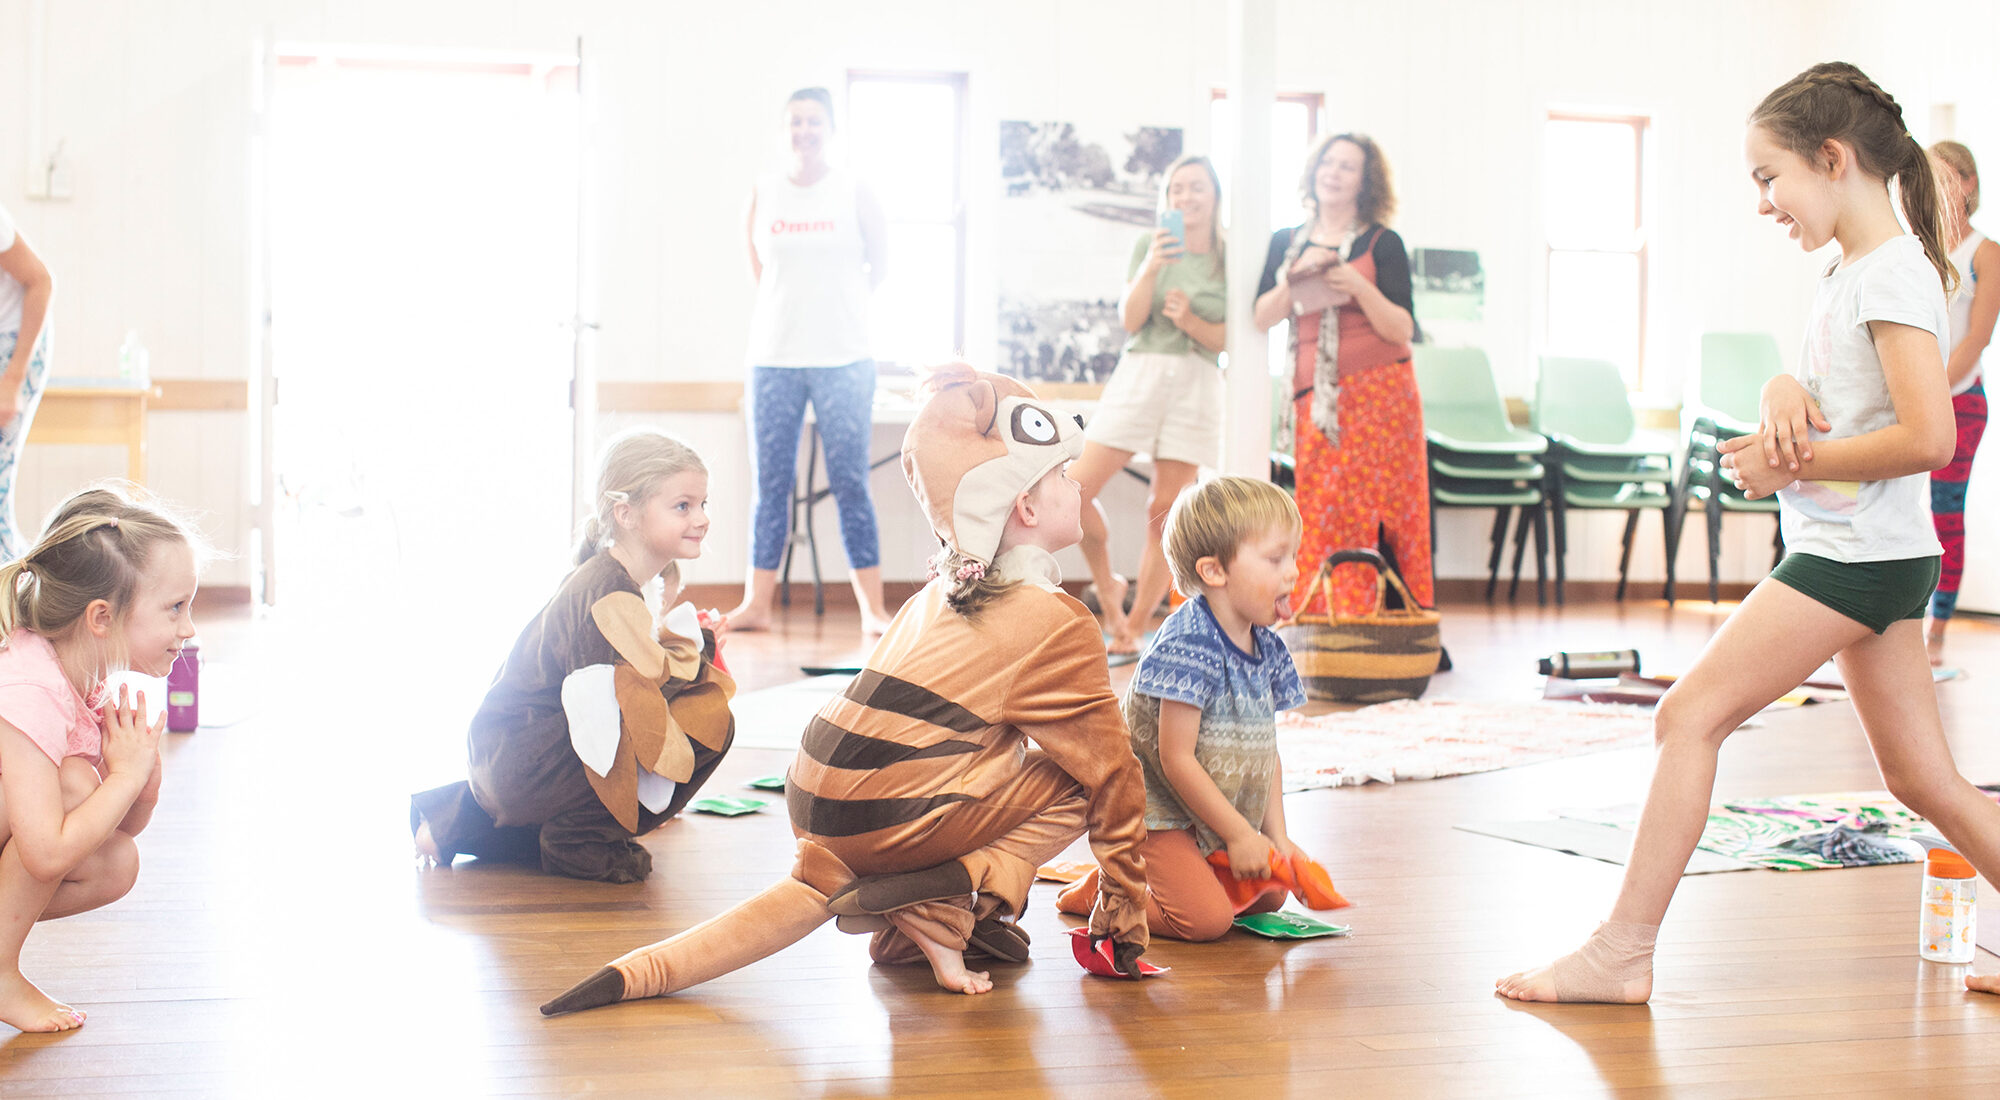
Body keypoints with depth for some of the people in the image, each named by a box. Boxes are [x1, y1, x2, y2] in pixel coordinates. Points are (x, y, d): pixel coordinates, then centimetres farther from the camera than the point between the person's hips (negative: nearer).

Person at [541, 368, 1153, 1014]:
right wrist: (1125, 912, 12)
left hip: (814, 810, 6)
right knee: (1076, 785, 5)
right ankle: (944, 910, -6)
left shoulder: (935, 597, 20)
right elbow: (1111, 771, 3)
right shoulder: (1060, 623, -1)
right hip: (892, 820, -6)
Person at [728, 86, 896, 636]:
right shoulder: (763, 194, 7)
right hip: (773, 358, 2)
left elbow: (879, 267, 13)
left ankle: (872, 607, 0)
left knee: (850, 485, -3)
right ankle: (756, 602, 8)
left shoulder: (856, 194, 2)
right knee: (769, 483, 2)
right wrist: (800, 301, 12)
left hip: (842, 359, -2)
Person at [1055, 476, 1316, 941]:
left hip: (1220, 813, 9)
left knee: (1268, 898, 8)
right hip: (1160, 814, -9)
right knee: (1206, 919, -20)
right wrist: (1238, 834, -19)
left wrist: (1277, 836, 2)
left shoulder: (1267, 649, 4)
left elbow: (1265, 750, 11)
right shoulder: (1187, 646, -24)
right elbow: (1176, 759, -24)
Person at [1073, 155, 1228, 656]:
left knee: (1165, 512, -2)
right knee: (1076, 489, -11)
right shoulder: (1149, 245, 8)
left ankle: (1133, 630, 7)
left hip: (1196, 385, -1)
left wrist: (1190, 321, -13)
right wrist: (1151, 268, -14)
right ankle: (1108, 587, 14)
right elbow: (1130, 321, 0)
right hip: (1138, 375, 1)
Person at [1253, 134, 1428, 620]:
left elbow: (1401, 329, -4)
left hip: (1379, 395, -2)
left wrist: (1358, 285, -16)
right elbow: (1262, 317, 5)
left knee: (1381, 515, -6)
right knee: (1319, 518, -3)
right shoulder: (1286, 243, 15)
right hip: (1315, 398, 3)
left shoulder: (1383, 243, 4)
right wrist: (1299, 275, -8)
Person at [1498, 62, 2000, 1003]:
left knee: (1689, 715, -8)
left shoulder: (1893, 273, -14)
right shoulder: (1851, 271, 15)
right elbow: (1814, 389, 20)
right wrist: (1784, 393, -4)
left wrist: (1790, 464, -15)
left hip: (1855, 555, -10)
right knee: (1922, 777, 11)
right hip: (1874, 557, 10)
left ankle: (1621, 952, -5)